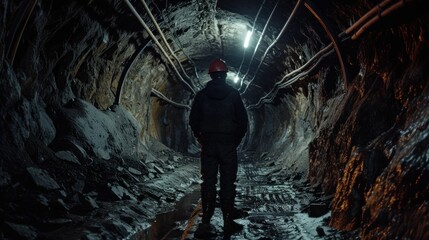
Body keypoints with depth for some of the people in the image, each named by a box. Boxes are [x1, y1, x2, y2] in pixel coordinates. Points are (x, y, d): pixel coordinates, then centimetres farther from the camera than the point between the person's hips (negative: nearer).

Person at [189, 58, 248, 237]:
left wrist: (201, 139, 13)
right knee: (228, 183, 2)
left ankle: (205, 222, 2)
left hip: (208, 145, 1)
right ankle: (228, 223, 5)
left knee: (208, 183, 5)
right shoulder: (233, 94, -2)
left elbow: (193, 121, 3)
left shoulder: (201, 95, 2)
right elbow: (243, 120, -1)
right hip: (228, 145, -1)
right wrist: (236, 140, 10)